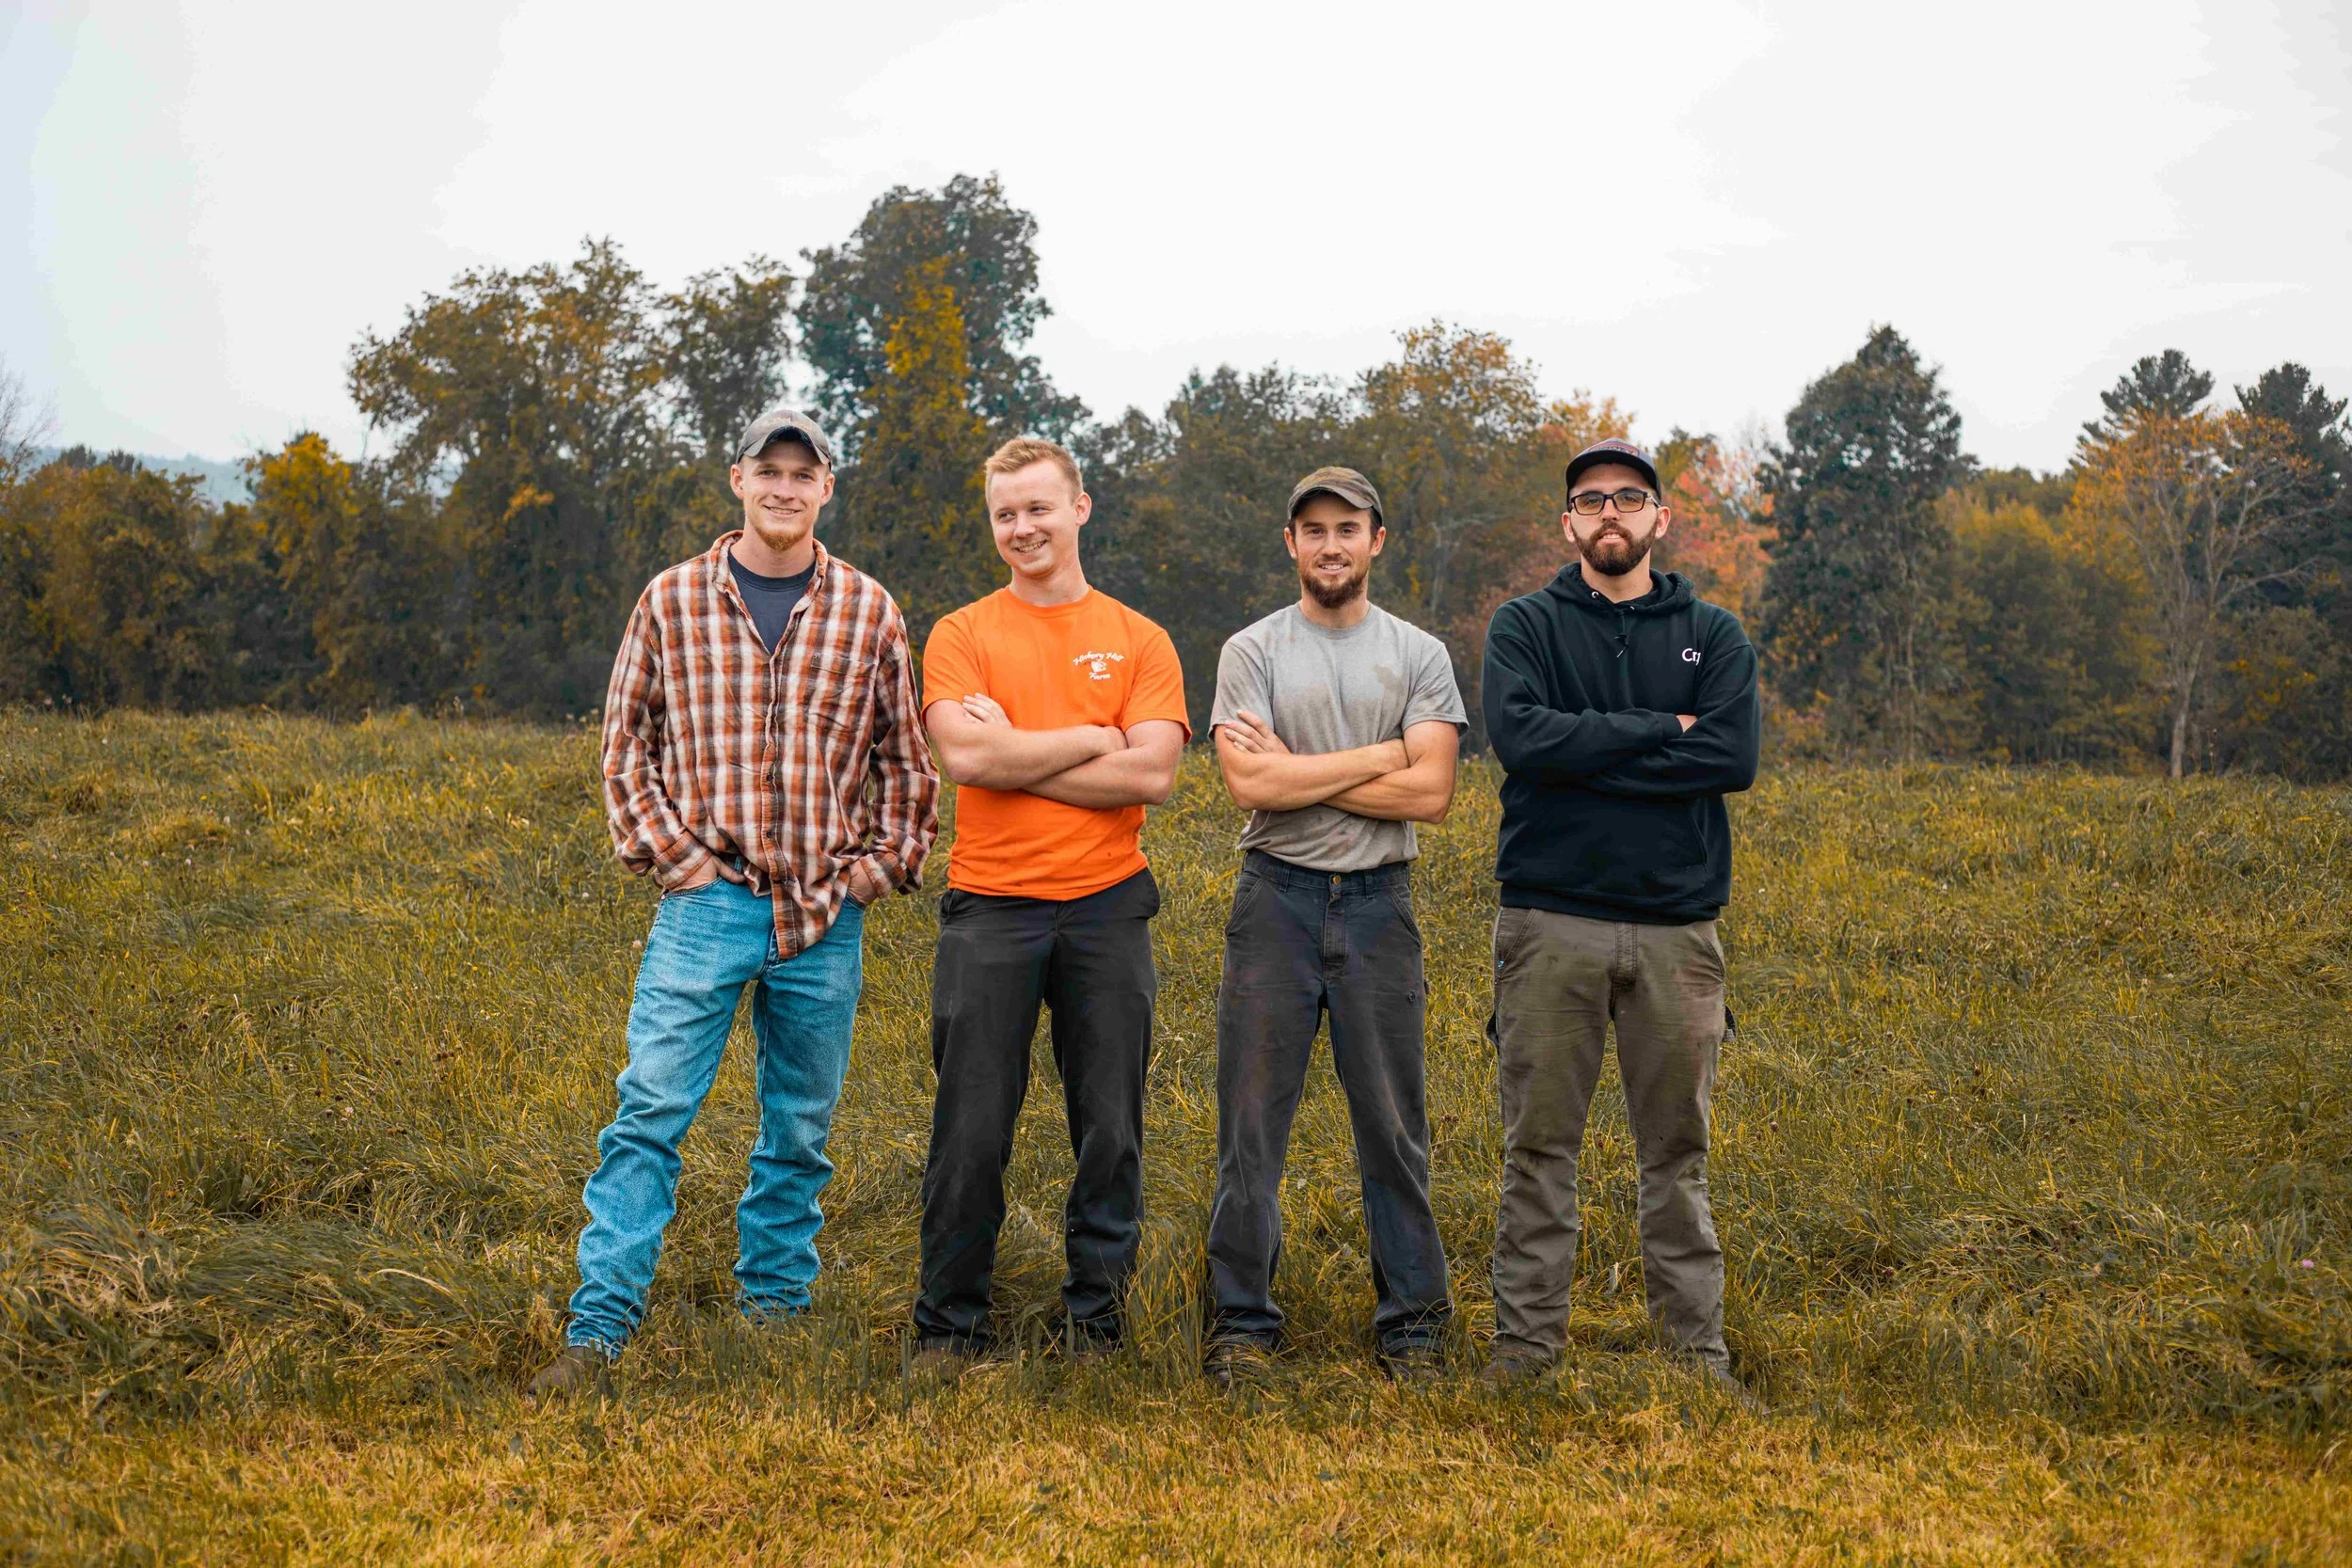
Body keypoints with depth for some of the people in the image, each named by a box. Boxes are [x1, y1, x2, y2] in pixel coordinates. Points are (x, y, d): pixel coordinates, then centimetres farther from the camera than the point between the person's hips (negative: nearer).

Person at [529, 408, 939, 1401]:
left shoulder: (868, 611, 6)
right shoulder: (673, 600, 3)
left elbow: (905, 755, 13)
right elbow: (626, 742, 8)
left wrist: (885, 860, 4)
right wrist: (667, 851, -1)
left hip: (825, 912, 2)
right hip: (708, 898, -2)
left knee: (801, 1128, 9)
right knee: (650, 1111, -9)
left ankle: (773, 1309, 23)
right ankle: (597, 1333, -8)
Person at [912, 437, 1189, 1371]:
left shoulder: (1139, 642, 7)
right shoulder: (961, 636, 6)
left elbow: (1152, 774, -6)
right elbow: (963, 755, -11)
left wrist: (1017, 755, -9)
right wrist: (1090, 741, -6)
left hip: (1106, 907, 1)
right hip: (991, 907, -1)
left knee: (1111, 1127, 6)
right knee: (972, 1129, 1)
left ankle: (1096, 1315, 19)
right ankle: (949, 1326, 13)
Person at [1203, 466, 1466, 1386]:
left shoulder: (1419, 656, 5)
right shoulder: (1251, 652, 2)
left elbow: (1431, 793, -8)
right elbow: (1249, 785, -12)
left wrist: (1297, 773, -10)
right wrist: (1377, 757, -9)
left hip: (1377, 902, 1)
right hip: (1276, 899, 0)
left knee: (1393, 1126, 6)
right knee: (1252, 1119, 3)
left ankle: (1411, 1320, 16)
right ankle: (1242, 1320, 12)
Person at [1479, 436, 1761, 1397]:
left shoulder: (1713, 635, 10)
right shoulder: (1525, 627, 6)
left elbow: (1734, 757, -7)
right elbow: (1521, 737, -13)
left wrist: (1586, 755, -11)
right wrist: (1659, 729, -9)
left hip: (1677, 926, 1)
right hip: (1551, 922, -1)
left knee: (1677, 1148, 7)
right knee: (1539, 1146, 3)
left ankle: (1697, 1346, 14)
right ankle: (1526, 1344, 10)